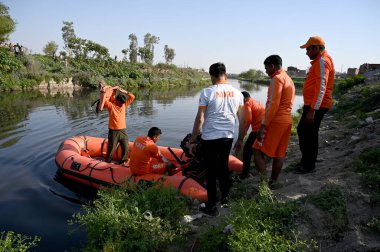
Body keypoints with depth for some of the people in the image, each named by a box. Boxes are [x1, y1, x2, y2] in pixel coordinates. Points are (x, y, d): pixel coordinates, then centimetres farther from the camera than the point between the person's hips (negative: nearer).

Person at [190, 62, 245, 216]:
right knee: (224, 168, 21)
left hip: (210, 138, -4)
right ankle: (225, 199, 34)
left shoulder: (207, 92, -8)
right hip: (228, 137, 4)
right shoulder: (237, 93, 4)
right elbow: (242, 119, 8)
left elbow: (199, 119, -10)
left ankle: (212, 207, 15)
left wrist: (193, 140, -2)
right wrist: (240, 139, 19)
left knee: (211, 172, 6)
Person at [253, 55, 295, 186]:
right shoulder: (288, 79, 19)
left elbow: (273, 104, -19)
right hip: (287, 120, 9)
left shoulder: (277, 78, -11)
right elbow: (285, 104, 16)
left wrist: (263, 125, -20)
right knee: (279, 154, 11)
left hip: (275, 121, -9)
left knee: (258, 150, -4)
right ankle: (272, 182, 18)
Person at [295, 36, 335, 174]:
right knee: (302, 130, 16)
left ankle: (308, 165, 10)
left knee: (308, 134, -3)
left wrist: (312, 110, -27)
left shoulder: (322, 61, -13)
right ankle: (306, 161, 27)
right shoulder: (320, 61, 18)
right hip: (311, 105, 10)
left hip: (315, 106, -10)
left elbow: (321, 88, -23)